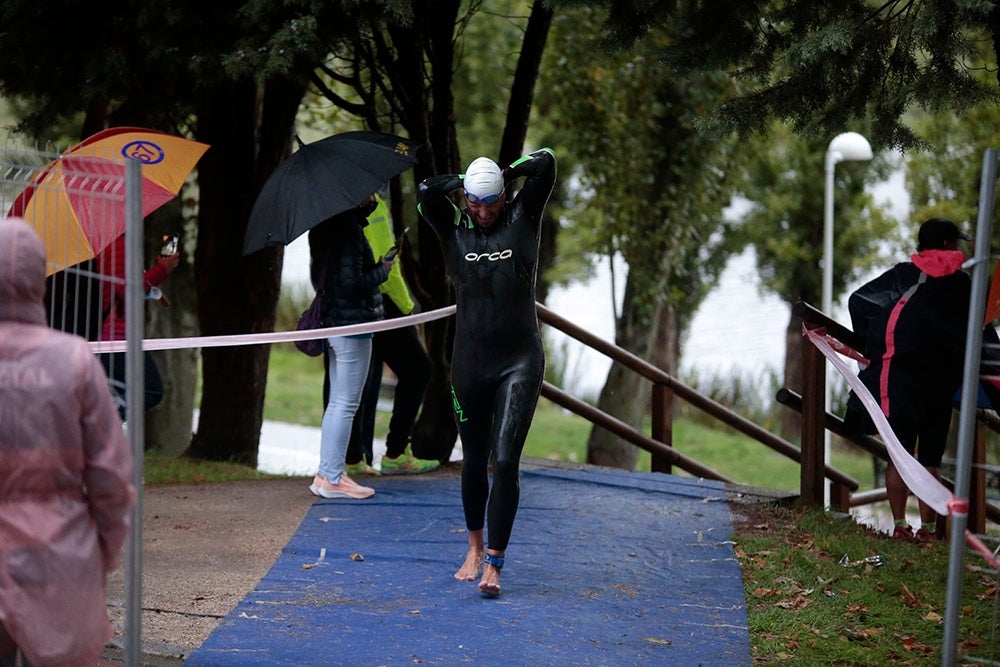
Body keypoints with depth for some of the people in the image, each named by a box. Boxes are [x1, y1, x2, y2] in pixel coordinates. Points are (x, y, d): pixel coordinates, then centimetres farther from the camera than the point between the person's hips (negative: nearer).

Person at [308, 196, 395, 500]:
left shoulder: (326, 227, 11)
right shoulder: (350, 229, -18)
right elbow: (351, 282, -23)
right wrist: (383, 270, -6)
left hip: (333, 321, 10)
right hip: (352, 323, -10)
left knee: (337, 402, 16)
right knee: (346, 404, -4)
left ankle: (326, 473, 21)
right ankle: (332, 478, -1)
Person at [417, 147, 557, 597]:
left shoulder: (523, 219, 1)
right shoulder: (454, 231, 2)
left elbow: (545, 163, -9)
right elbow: (426, 193, -15)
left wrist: (504, 174, 4)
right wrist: (461, 182, -1)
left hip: (520, 362, -2)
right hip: (470, 362, 2)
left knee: (505, 461, -11)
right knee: (474, 461, 12)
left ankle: (494, 565, -11)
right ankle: (475, 548, 34)